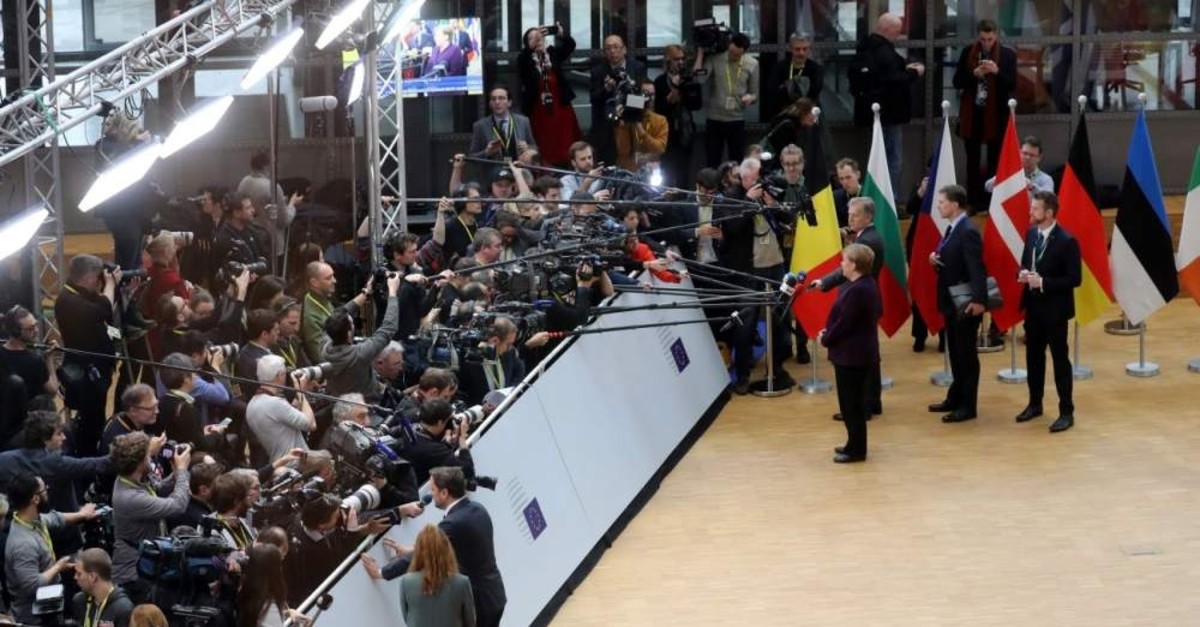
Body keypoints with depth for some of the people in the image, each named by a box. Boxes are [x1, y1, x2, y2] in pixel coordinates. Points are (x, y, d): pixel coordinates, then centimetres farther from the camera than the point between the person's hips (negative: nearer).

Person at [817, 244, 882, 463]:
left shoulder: (856, 291, -26)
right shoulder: (868, 284, 7)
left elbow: (843, 324, -24)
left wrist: (825, 339, -5)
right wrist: (829, 333, 10)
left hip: (851, 354, -10)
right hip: (860, 351, 10)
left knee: (851, 403, 0)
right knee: (854, 401, 20)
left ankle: (856, 449, 9)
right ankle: (855, 444, 30)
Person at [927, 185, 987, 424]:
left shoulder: (968, 232, -20)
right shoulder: (952, 229, 10)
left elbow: (976, 268, -26)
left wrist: (978, 300, -34)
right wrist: (935, 259, -2)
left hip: (966, 304, -10)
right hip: (951, 301, 10)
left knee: (967, 355, 0)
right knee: (955, 353, 18)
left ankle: (968, 406, 6)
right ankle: (955, 398, 28)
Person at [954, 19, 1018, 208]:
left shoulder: (1008, 55, -2)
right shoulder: (967, 53, 3)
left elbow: (1012, 85, -6)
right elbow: (957, 82, 2)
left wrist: (997, 72, -22)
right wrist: (974, 74, -16)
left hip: (996, 114, -2)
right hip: (971, 113, 2)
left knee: (994, 161, 2)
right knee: (972, 160, 7)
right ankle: (973, 201, 13)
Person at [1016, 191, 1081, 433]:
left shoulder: (1066, 241, -19)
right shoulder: (1031, 234, 3)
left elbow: (1074, 279, -19)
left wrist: (1043, 282, -25)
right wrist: (1024, 273, -7)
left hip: (1054, 309, -7)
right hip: (1033, 306, 7)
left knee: (1059, 359, 0)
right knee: (1033, 356, 17)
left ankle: (1066, 412, 7)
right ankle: (1035, 404, 31)